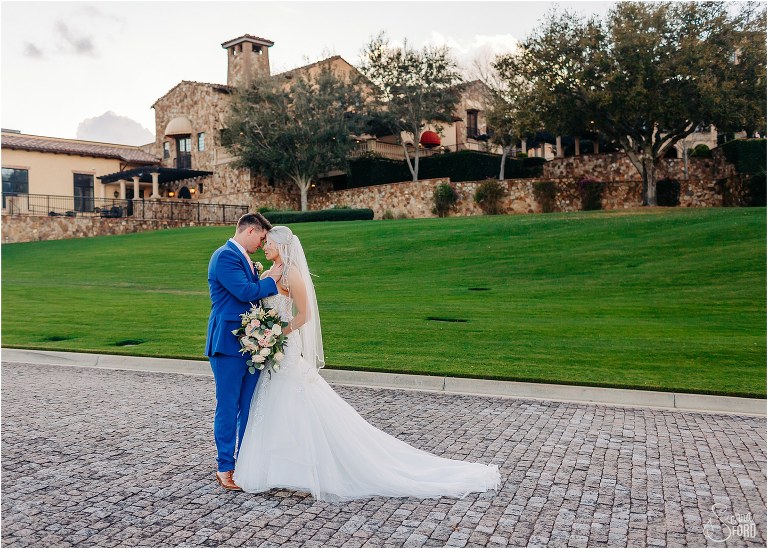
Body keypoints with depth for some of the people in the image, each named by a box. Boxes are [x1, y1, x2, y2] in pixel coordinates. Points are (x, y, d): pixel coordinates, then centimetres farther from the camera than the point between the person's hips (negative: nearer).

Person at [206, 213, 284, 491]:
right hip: (229, 344, -9)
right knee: (228, 407, 1)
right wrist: (271, 279, -7)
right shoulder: (225, 256, -12)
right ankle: (225, 468, 14)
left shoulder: (245, 259, 17)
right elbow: (245, 292, -21)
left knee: (249, 407, 14)